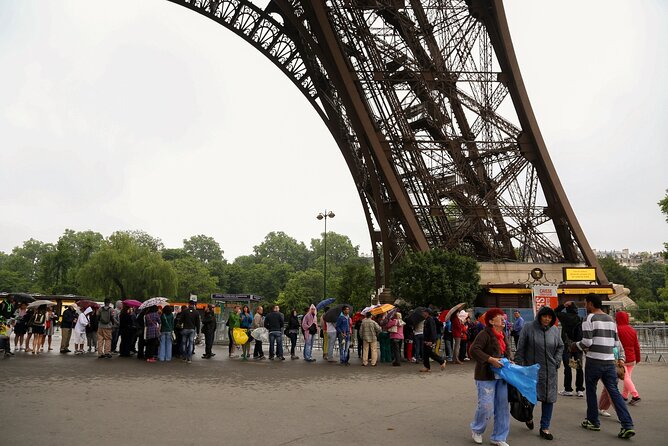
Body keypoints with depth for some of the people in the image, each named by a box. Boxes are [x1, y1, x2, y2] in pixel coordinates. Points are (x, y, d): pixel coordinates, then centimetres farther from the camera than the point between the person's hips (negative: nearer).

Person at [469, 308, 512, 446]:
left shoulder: (503, 335, 12)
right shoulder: (485, 334, -15)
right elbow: (474, 350, -23)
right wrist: (490, 360, -27)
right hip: (486, 376, -8)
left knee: (503, 407, 10)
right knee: (486, 407, -7)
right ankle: (476, 429, 21)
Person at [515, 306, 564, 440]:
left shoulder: (555, 330, 3)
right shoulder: (528, 329, -10)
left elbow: (560, 347, 16)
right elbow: (520, 349, -6)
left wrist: (556, 362, 4)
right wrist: (520, 367, -8)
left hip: (550, 371, 4)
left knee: (549, 398, 5)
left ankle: (544, 428, 19)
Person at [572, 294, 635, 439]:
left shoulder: (589, 319, -8)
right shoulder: (611, 320, 13)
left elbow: (587, 342, -14)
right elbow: (616, 342, 15)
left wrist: (576, 345, 2)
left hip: (594, 361, -5)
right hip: (610, 361, 5)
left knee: (591, 390, 10)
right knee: (614, 392, 5)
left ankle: (593, 422, 19)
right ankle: (627, 425, -4)